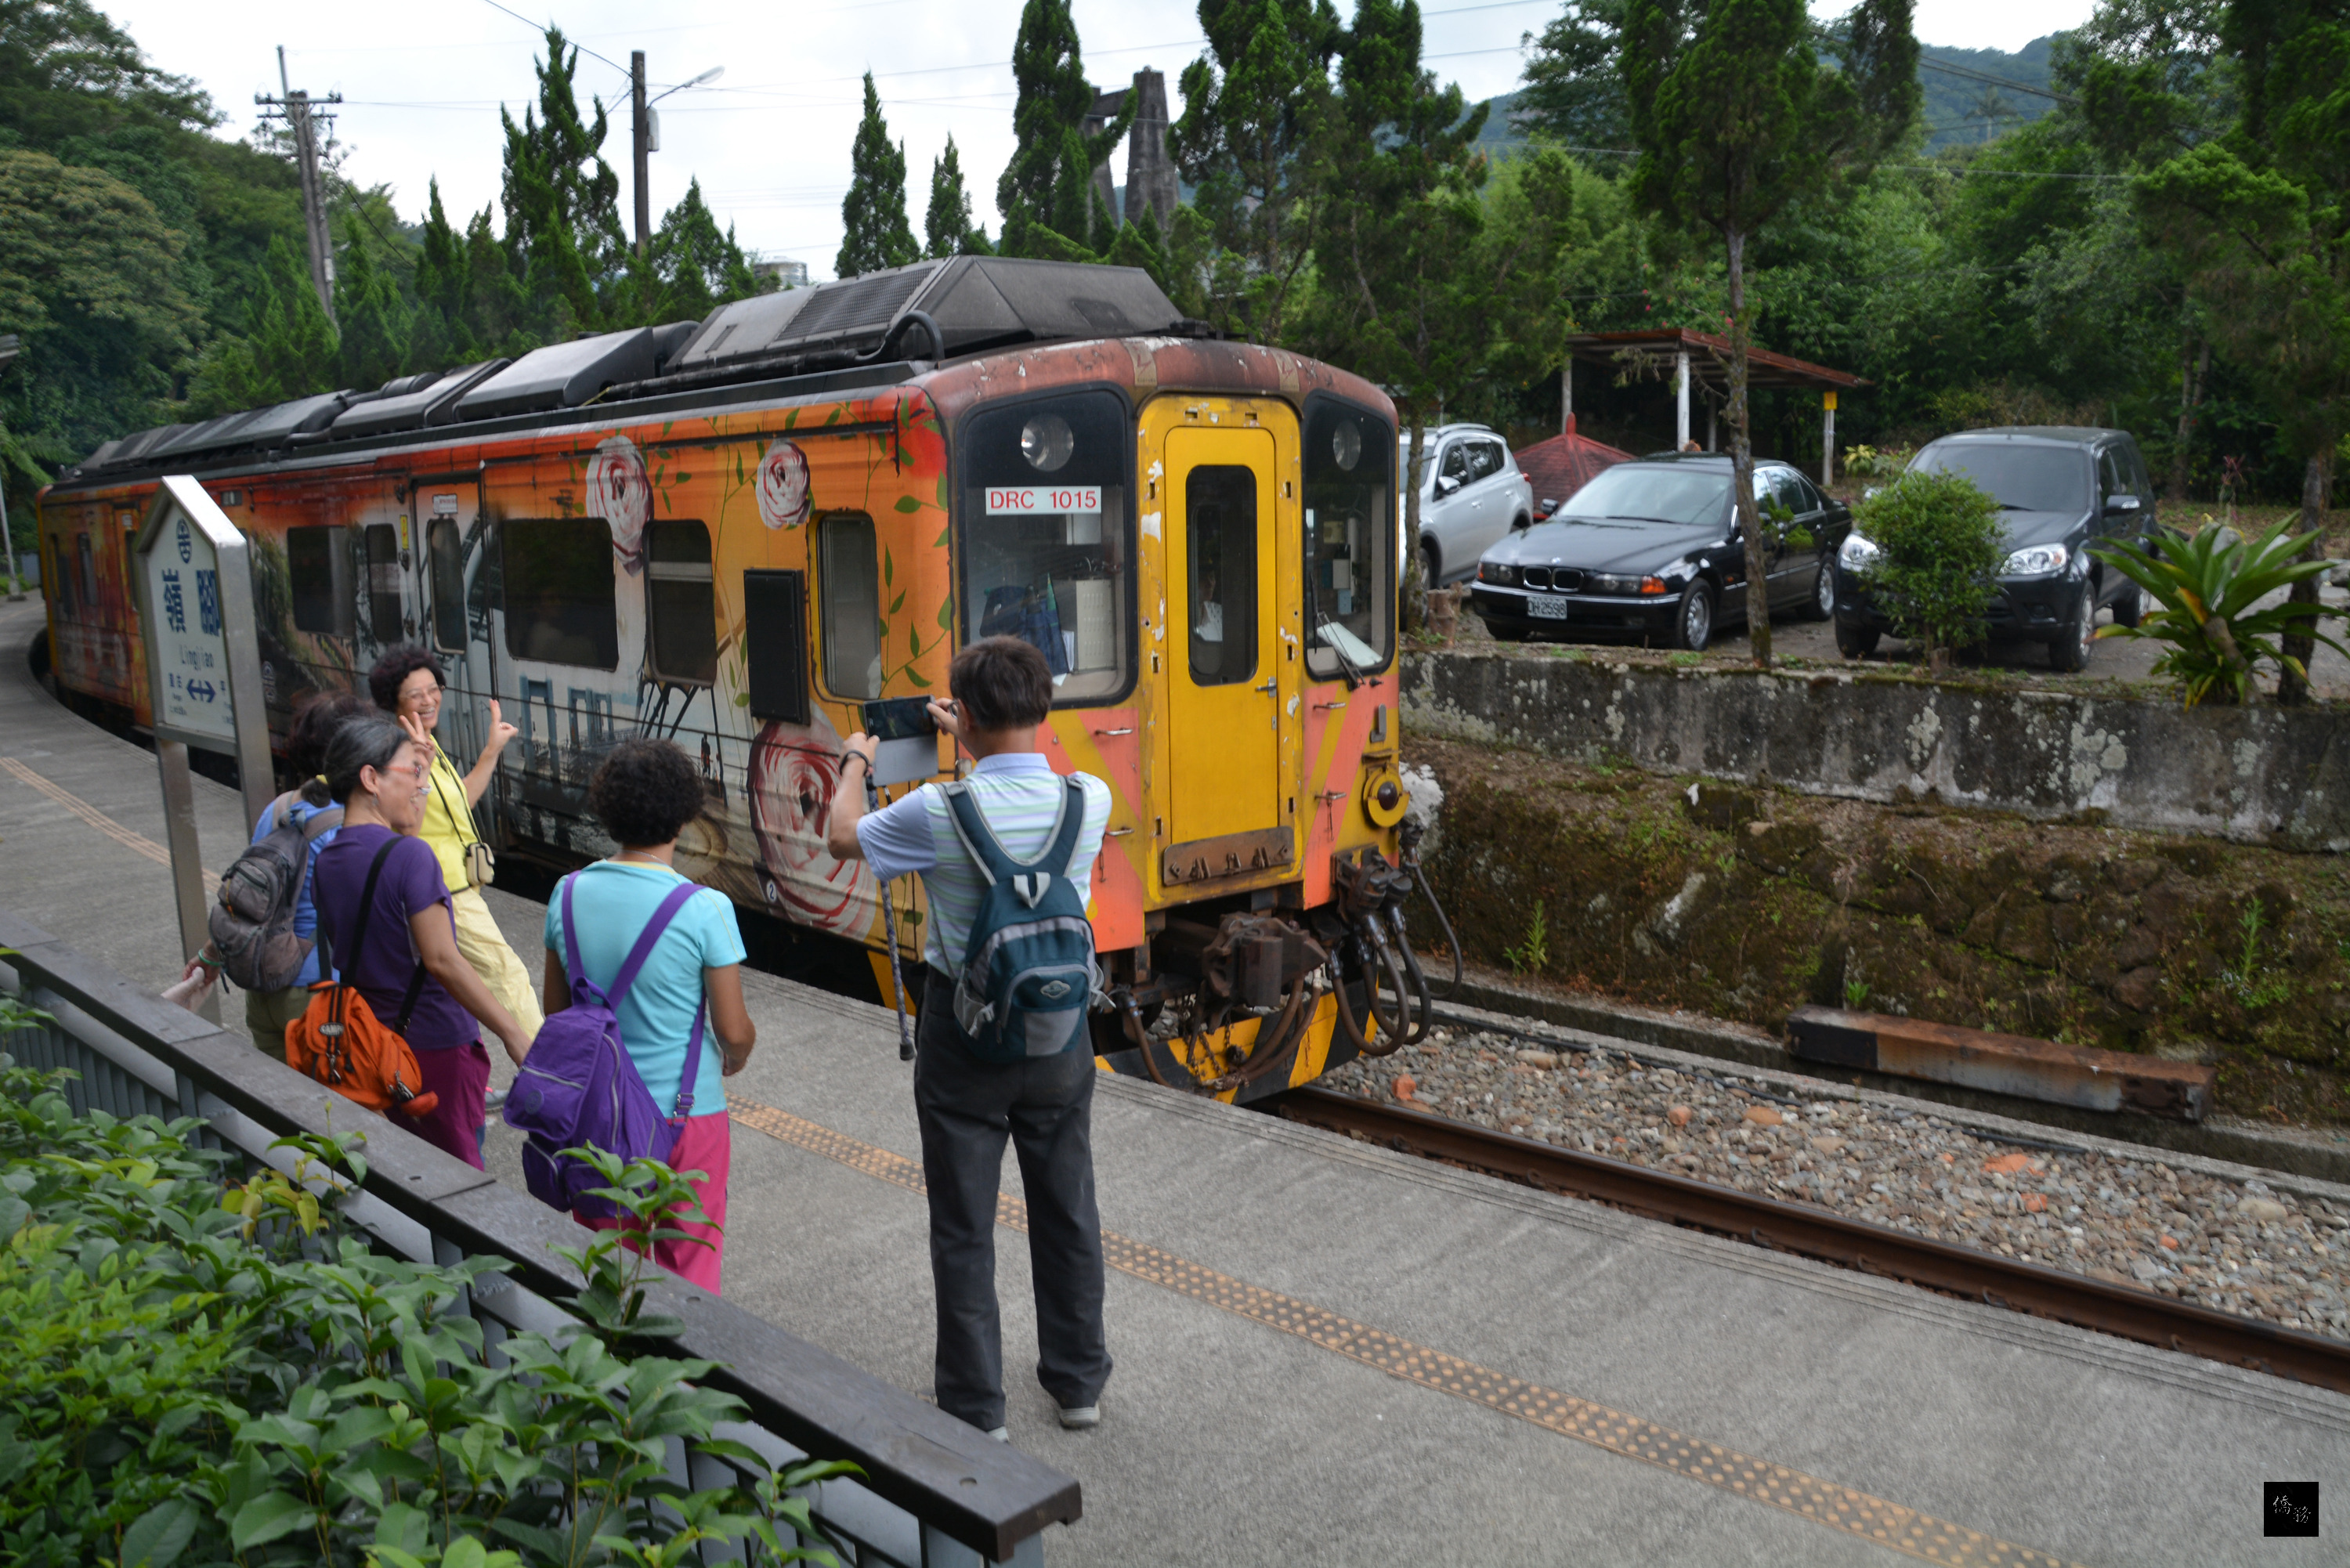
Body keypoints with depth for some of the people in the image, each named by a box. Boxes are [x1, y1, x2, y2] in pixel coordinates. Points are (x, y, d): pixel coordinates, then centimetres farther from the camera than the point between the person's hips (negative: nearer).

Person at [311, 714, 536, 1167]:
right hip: (434, 1044, -8)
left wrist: (420, 783, 18)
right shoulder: (409, 854, -21)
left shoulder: (325, 862, 3)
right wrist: (512, 1032, -23)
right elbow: (441, 960, -25)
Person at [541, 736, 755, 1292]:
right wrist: (734, 1059, 9)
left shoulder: (569, 894, -5)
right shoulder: (705, 909, -19)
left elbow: (556, 1008, 6)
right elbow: (734, 1031, -13)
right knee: (688, 1271, 13)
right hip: (686, 1111, -4)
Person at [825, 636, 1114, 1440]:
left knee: (964, 1229, 10)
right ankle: (1079, 1381, 33)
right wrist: (969, 742, 27)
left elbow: (842, 836, 1)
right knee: (1067, 1213, 18)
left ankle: (975, 1410, 21)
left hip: (964, 1035, -3)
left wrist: (856, 762, 20)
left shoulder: (938, 812, -21)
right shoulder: (1091, 800, -10)